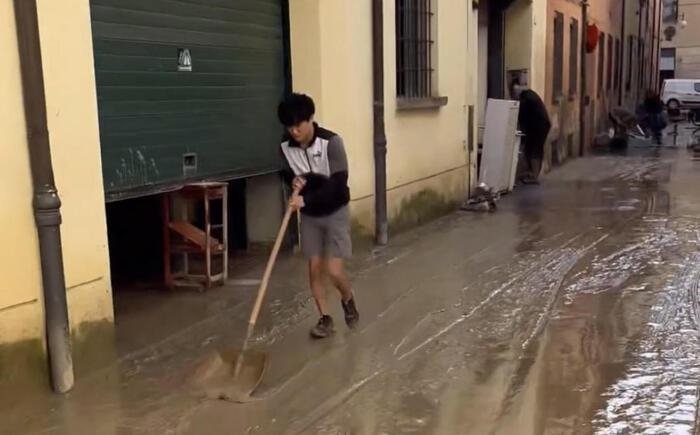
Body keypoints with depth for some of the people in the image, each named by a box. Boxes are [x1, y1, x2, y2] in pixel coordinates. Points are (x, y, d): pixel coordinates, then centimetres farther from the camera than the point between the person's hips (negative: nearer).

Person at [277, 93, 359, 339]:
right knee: (314, 268, 5)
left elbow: (338, 183, -27)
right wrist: (293, 180, -14)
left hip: (335, 212, -4)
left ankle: (348, 300, 23)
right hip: (309, 215, 4)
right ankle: (325, 318, 19)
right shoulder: (286, 146, -9)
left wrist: (306, 199, -35)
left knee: (334, 270, -8)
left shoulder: (331, 142, -23)